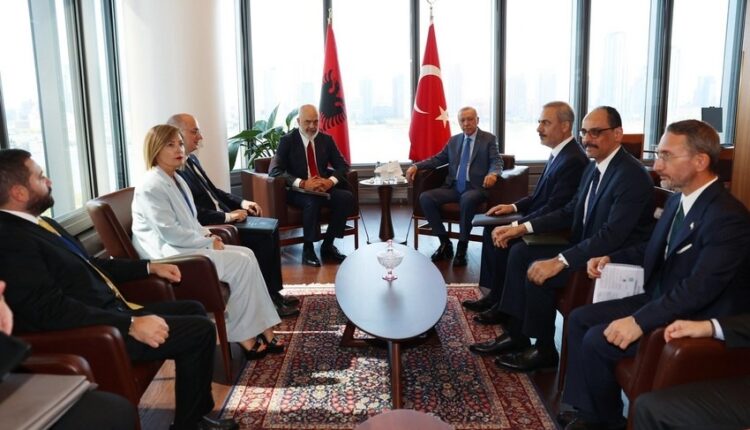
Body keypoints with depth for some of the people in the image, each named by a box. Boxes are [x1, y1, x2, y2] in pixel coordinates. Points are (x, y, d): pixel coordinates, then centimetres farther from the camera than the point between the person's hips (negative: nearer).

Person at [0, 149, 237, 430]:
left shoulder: (36, 223, 12)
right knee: (201, 330, -12)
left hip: (111, 311, 11)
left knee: (194, 310, 15)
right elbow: (52, 309, -28)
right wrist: (131, 324, -31)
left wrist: (149, 267, 17)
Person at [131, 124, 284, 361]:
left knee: (246, 255, -7)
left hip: (186, 246, 9)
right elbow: (170, 232, -21)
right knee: (241, 263, -17)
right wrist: (208, 242, -15)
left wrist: (207, 235, 2)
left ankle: (261, 329, -6)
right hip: (169, 254, -9)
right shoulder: (151, 186, -15)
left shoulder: (176, 179, 15)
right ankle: (244, 336, -6)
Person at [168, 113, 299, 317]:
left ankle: (273, 293, 4)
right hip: (210, 226, -10)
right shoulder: (173, 170, -19)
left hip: (223, 217, 10)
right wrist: (226, 217, -21)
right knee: (264, 236, -18)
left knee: (270, 228, 0)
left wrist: (241, 202, 8)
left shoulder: (191, 160, 14)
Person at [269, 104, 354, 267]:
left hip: (323, 187, 4)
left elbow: (342, 165, 8)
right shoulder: (287, 141, -2)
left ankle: (328, 245, -11)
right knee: (312, 202, -36)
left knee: (347, 197, -23)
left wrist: (330, 181, -15)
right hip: (298, 191, -4)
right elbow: (275, 170, -12)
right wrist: (302, 183, -26)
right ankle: (308, 249, -17)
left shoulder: (326, 139, 9)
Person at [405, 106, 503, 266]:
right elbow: (438, 159, 19)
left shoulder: (489, 139, 7)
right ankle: (445, 243, -8)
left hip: (475, 188, -5)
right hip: (453, 187, 5)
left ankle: (462, 248, -22)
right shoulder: (453, 140, 20)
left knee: (467, 199, -39)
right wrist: (416, 166, 3)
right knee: (425, 197, -19)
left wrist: (493, 173, -29)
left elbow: (497, 161, -4)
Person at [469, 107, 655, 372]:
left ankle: (544, 350, -2)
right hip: (588, 246, 10)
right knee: (520, 252, 2)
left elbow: (612, 236, -30)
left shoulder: (632, 176, -22)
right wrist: (522, 228, 2)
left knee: (538, 271, -23)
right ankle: (515, 335, 7)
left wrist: (560, 261, -36)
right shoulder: (594, 167, 7)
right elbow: (570, 212, 13)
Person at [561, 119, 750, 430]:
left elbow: (700, 288, -30)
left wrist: (640, 321, -34)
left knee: (597, 340, -19)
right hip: (659, 298, 9)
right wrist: (610, 258, 6)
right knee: (579, 319, 1)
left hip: (694, 321, -9)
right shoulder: (678, 200, 6)